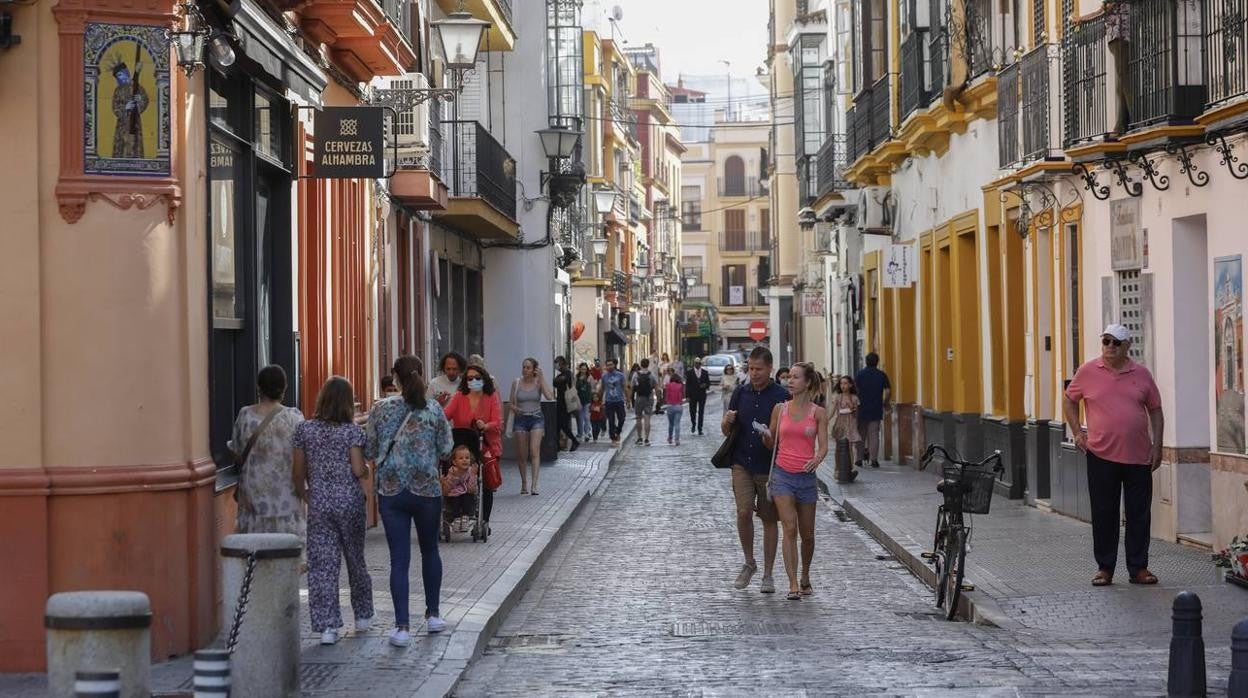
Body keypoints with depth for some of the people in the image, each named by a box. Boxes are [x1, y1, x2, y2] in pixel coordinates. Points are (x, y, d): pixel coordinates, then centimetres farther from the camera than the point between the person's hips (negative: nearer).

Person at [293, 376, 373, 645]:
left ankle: (327, 626, -4)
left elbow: (299, 471, 2)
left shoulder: (305, 429, 0)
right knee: (355, 558, 16)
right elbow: (358, 470, -12)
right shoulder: (352, 431, -7)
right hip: (349, 501, -1)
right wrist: (367, 471, 10)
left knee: (321, 564, 2)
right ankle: (362, 616, 29)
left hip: (319, 502, 1)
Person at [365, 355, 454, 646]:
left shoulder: (380, 409, -4)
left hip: (391, 491, 0)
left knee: (399, 559, 1)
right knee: (430, 550, 20)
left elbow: (369, 451, 1)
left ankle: (402, 627, -4)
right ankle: (433, 614, 29)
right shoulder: (434, 409, -5)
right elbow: (445, 449, -1)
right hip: (428, 488, 0)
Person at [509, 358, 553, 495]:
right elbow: (512, 404, 8)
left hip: (536, 419, -2)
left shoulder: (538, 382, 0)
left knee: (534, 451, -16)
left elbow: (549, 397, -16)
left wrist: (541, 378, -15)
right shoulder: (516, 383, 4)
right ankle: (524, 483, 18)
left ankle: (534, 485, -21)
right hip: (521, 419, 2)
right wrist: (515, 409, -16)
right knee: (522, 455, 5)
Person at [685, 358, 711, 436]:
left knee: (701, 413, -1)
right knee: (692, 412, 7)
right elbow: (687, 385, -3)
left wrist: (706, 385, -15)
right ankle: (693, 426, 31)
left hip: (702, 395, 1)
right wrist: (687, 396, -9)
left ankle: (700, 429, 4)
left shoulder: (705, 372, 5)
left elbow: (708, 382, 9)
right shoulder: (689, 372, 0)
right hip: (693, 395, -1)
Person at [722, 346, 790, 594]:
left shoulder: (781, 396, -3)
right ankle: (749, 563, 9)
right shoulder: (741, 393, 7)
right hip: (742, 464, 2)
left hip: (769, 467, -2)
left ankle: (768, 574, 14)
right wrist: (727, 421, -11)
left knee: (769, 519, 5)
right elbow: (725, 431, 12)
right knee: (743, 511, -12)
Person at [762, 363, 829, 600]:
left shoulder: (818, 413, 1)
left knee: (807, 534, 10)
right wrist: (765, 435, -10)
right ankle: (793, 584, -13)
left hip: (806, 476, 0)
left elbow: (823, 446, -5)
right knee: (790, 529, -13)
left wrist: (816, 460, -25)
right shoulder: (779, 409, 5)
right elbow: (772, 445, 12)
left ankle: (805, 578, 32)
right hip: (783, 474, 0)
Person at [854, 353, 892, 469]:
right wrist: (885, 403, 10)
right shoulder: (882, 375, -1)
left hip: (862, 408, 0)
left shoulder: (860, 374, -3)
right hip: (876, 410, 0)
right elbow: (888, 390, -4)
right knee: (874, 435, 3)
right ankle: (874, 459, -4)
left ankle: (860, 458, 10)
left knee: (861, 434, 11)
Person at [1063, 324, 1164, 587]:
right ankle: (1104, 568, 13)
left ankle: (1138, 568, 12)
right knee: (1103, 514, 4)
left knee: (1139, 515, 4)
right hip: (1101, 456, -1)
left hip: (1139, 456, 1)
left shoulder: (1141, 374, 4)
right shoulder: (1088, 372, 1)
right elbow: (1069, 400, 13)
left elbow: (1155, 410, 11)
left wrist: (1157, 446, 5)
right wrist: (1077, 431, 3)